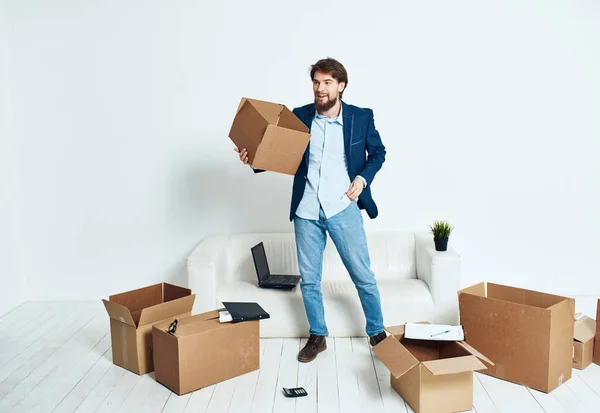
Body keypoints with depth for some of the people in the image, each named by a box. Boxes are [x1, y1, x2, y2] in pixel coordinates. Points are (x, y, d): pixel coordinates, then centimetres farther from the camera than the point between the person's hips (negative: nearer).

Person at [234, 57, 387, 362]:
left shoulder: (361, 117, -4)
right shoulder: (299, 116, 1)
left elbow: (378, 152, 9)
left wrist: (363, 178, -7)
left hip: (343, 209, -2)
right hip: (306, 211, 2)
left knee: (363, 275, 6)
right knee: (309, 279, 10)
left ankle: (377, 332, 27)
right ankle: (317, 336, 28)